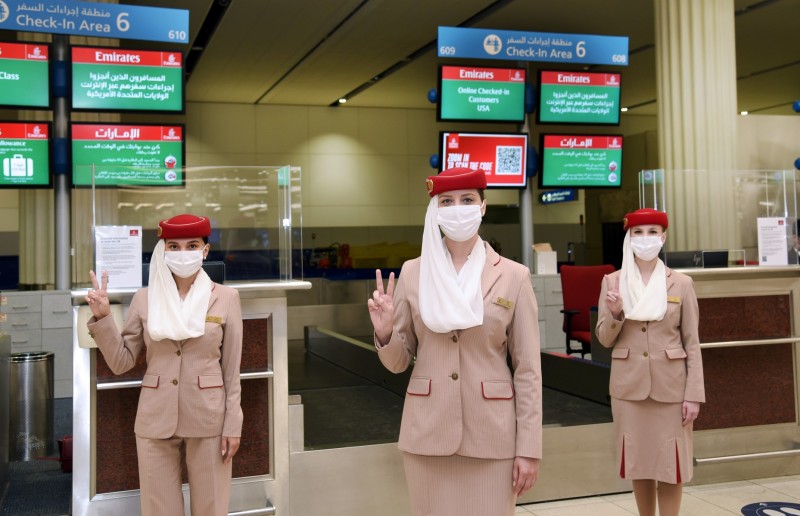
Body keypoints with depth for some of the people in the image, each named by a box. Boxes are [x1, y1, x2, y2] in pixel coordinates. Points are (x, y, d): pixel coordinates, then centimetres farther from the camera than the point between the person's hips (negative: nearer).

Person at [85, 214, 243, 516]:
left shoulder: (225, 298, -2)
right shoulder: (144, 299, 3)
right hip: (155, 420, 2)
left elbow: (231, 369, 0)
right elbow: (121, 362, 2)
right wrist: (102, 317, -9)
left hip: (208, 420, -1)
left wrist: (233, 424, -4)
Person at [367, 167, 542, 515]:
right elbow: (398, 362, 6)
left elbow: (528, 370, -2)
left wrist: (528, 448, -5)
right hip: (427, 431, 2)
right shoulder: (412, 273, 2)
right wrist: (385, 332, -15)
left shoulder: (513, 276, -2)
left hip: (490, 433, -1)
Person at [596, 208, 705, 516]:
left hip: (671, 386, -1)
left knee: (670, 465, 3)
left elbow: (692, 343, 0)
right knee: (639, 462, 10)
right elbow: (605, 340, 3)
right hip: (629, 385, 1)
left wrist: (694, 394, -7)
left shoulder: (681, 283, 0)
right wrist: (615, 313, -17)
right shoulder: (612, 282, 2)